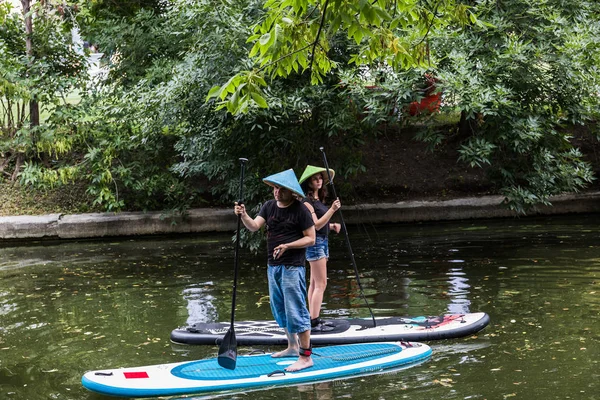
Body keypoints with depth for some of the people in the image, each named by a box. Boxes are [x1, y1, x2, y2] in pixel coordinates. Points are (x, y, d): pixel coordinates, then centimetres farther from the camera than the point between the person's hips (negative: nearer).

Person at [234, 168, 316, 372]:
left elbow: (310, 239, -8)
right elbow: (254, 226, -4)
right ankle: (292, 346, 33)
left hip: (293, 267, -7)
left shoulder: (300, 210, -9)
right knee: (279, 309, 17)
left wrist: (287, 245, -20)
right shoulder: (269, 206, 8)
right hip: (273, 265, 7)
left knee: (296, 310, -8)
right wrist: (244, 215, -24)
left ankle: (306, 356, -2)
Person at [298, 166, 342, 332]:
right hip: (315, 242, -9)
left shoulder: (319, 200, 14)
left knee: (314, 283, 11)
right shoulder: (307, 202, -13)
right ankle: (314, 321, -7)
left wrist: (332, 225, 5)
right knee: (321, 283, -10)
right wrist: (332, 210, -28)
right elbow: (316, 225, -21)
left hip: (323, 241, 9)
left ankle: (313, 319, 16)